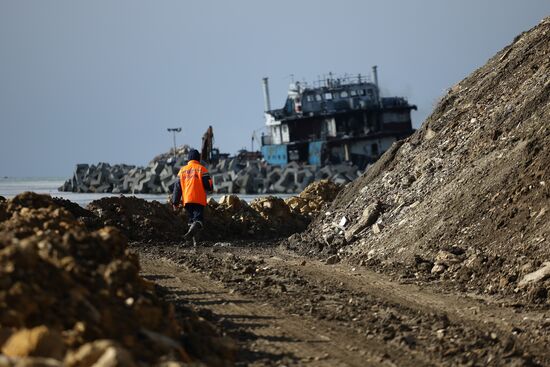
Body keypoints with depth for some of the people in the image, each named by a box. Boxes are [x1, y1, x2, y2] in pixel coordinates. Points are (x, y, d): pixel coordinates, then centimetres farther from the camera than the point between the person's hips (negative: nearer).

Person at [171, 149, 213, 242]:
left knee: (191, 218, 15)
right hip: (199, 200, -4)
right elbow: (208, 184, -5)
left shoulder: (182, 170, 13)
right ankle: (193, 229, -40)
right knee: (198, 218, -9)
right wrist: (209, 188, 20)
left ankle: (194, 240, 10)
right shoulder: (201, 169, 2)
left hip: (187, 200, 4)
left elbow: (177, 186, 12)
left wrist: (175, 202, 15)